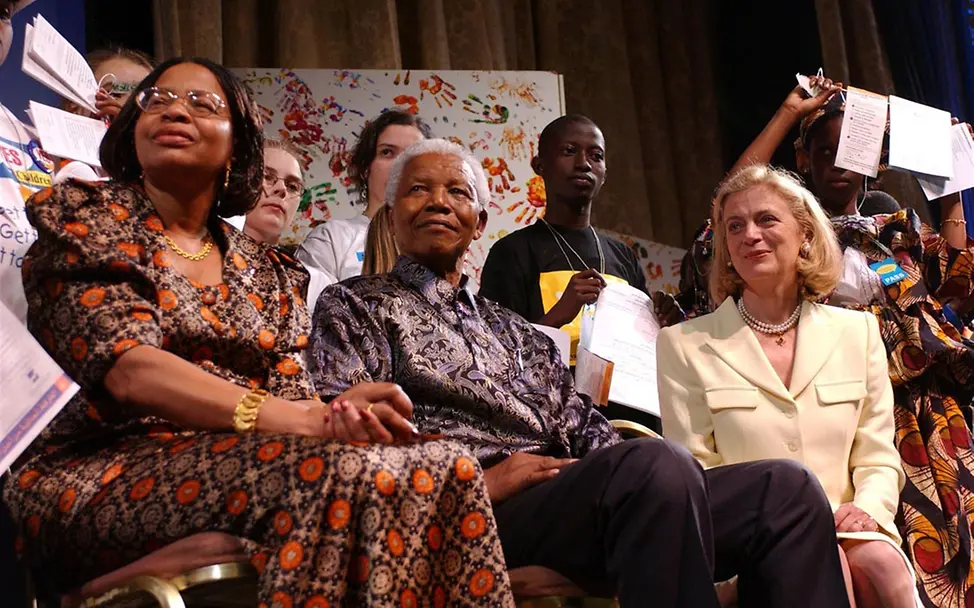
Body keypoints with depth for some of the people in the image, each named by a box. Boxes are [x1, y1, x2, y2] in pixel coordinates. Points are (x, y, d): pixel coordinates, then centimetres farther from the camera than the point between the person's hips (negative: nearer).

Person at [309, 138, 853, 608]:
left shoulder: (518, 333, 32)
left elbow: (585, 431, 22)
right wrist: (476, 481, -15)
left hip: (561, 504, 7)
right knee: (658, 464, -35)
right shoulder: (355, 306, 15)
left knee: (787, 486, -13)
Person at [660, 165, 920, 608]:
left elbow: (878, 459, 13)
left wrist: (866, 508, -10)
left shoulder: (857, 332, 15)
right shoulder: (684, 345, 7)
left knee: (880, 564, -31)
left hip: (844, 533, 3)